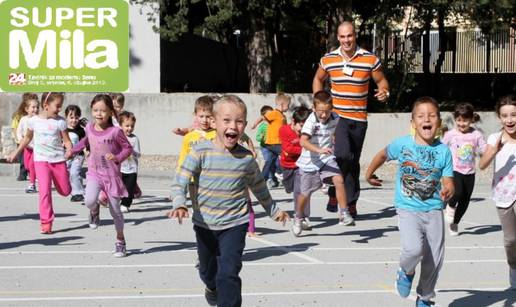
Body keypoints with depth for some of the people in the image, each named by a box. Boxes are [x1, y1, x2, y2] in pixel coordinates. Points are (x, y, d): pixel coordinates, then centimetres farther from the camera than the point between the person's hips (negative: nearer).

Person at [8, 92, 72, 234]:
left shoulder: (60, 121, -4)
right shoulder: (34, 121, -1)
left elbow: (66, 141, -3)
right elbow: (27, 137, 16)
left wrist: (69, 149, -26)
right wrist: (16, 153, 21)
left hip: (58, 159, 1)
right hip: (41, 160, -1)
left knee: (65, 191, 10)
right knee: (45, 191, -14)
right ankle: (46, 222, -6)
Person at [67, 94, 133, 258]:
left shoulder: (115, 131, -15)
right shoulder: (89, 128, 1)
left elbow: (128, 148, -6)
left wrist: (117, 157, -22)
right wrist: (74, 150, 21)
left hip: (112, 175, -3)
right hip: (94, 172, 3)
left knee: (115, 210, 5)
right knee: (89, 201, -25)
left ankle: (120, 241, 25)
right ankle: (94, 211, 14)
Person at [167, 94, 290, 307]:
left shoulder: (247, 158, -6)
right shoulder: (201, 152, -14)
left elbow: (259, 187, 12)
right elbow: (179, 182, -17)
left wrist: (273, 211, 22)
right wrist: (180, 205, -35)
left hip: (235, 225, -1)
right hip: (204, 224, 1)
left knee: (228, 274, -16)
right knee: (207, 271, 24)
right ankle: (213, 288, 59)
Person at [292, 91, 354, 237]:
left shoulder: (335, 118, -6)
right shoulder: (311, 121, -22)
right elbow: (303, 141, -36)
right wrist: (319, 150, -47)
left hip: (327, 159, 3)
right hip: (309, 162, -3)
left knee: (339, 180, -22)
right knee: (305, 193, 9)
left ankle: (344, 214, -13)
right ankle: (298, 219, 35)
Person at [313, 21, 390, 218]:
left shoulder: (370, 59, -3)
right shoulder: (328, 60, 0)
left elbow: (381, 80, 8)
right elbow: (318, 79, 19)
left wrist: (384, 92, -14)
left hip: (359, 118, 2)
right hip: (337, 116, -2)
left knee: (353, 161, 12)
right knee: (343, 155, -24)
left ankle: (351, 203, 23)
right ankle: (334, 193, -5)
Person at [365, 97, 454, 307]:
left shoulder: (443, 151, -3)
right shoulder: (403, 144, -5)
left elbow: (448, 181, -3)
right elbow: (383, 155, 14)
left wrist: (448, 190, -27)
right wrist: (369, 173, 26)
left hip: (434, 211, 2)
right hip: (408, 210, -2)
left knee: (435, 259, 7)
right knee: (414, 249, -25)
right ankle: (406, 272, 11)